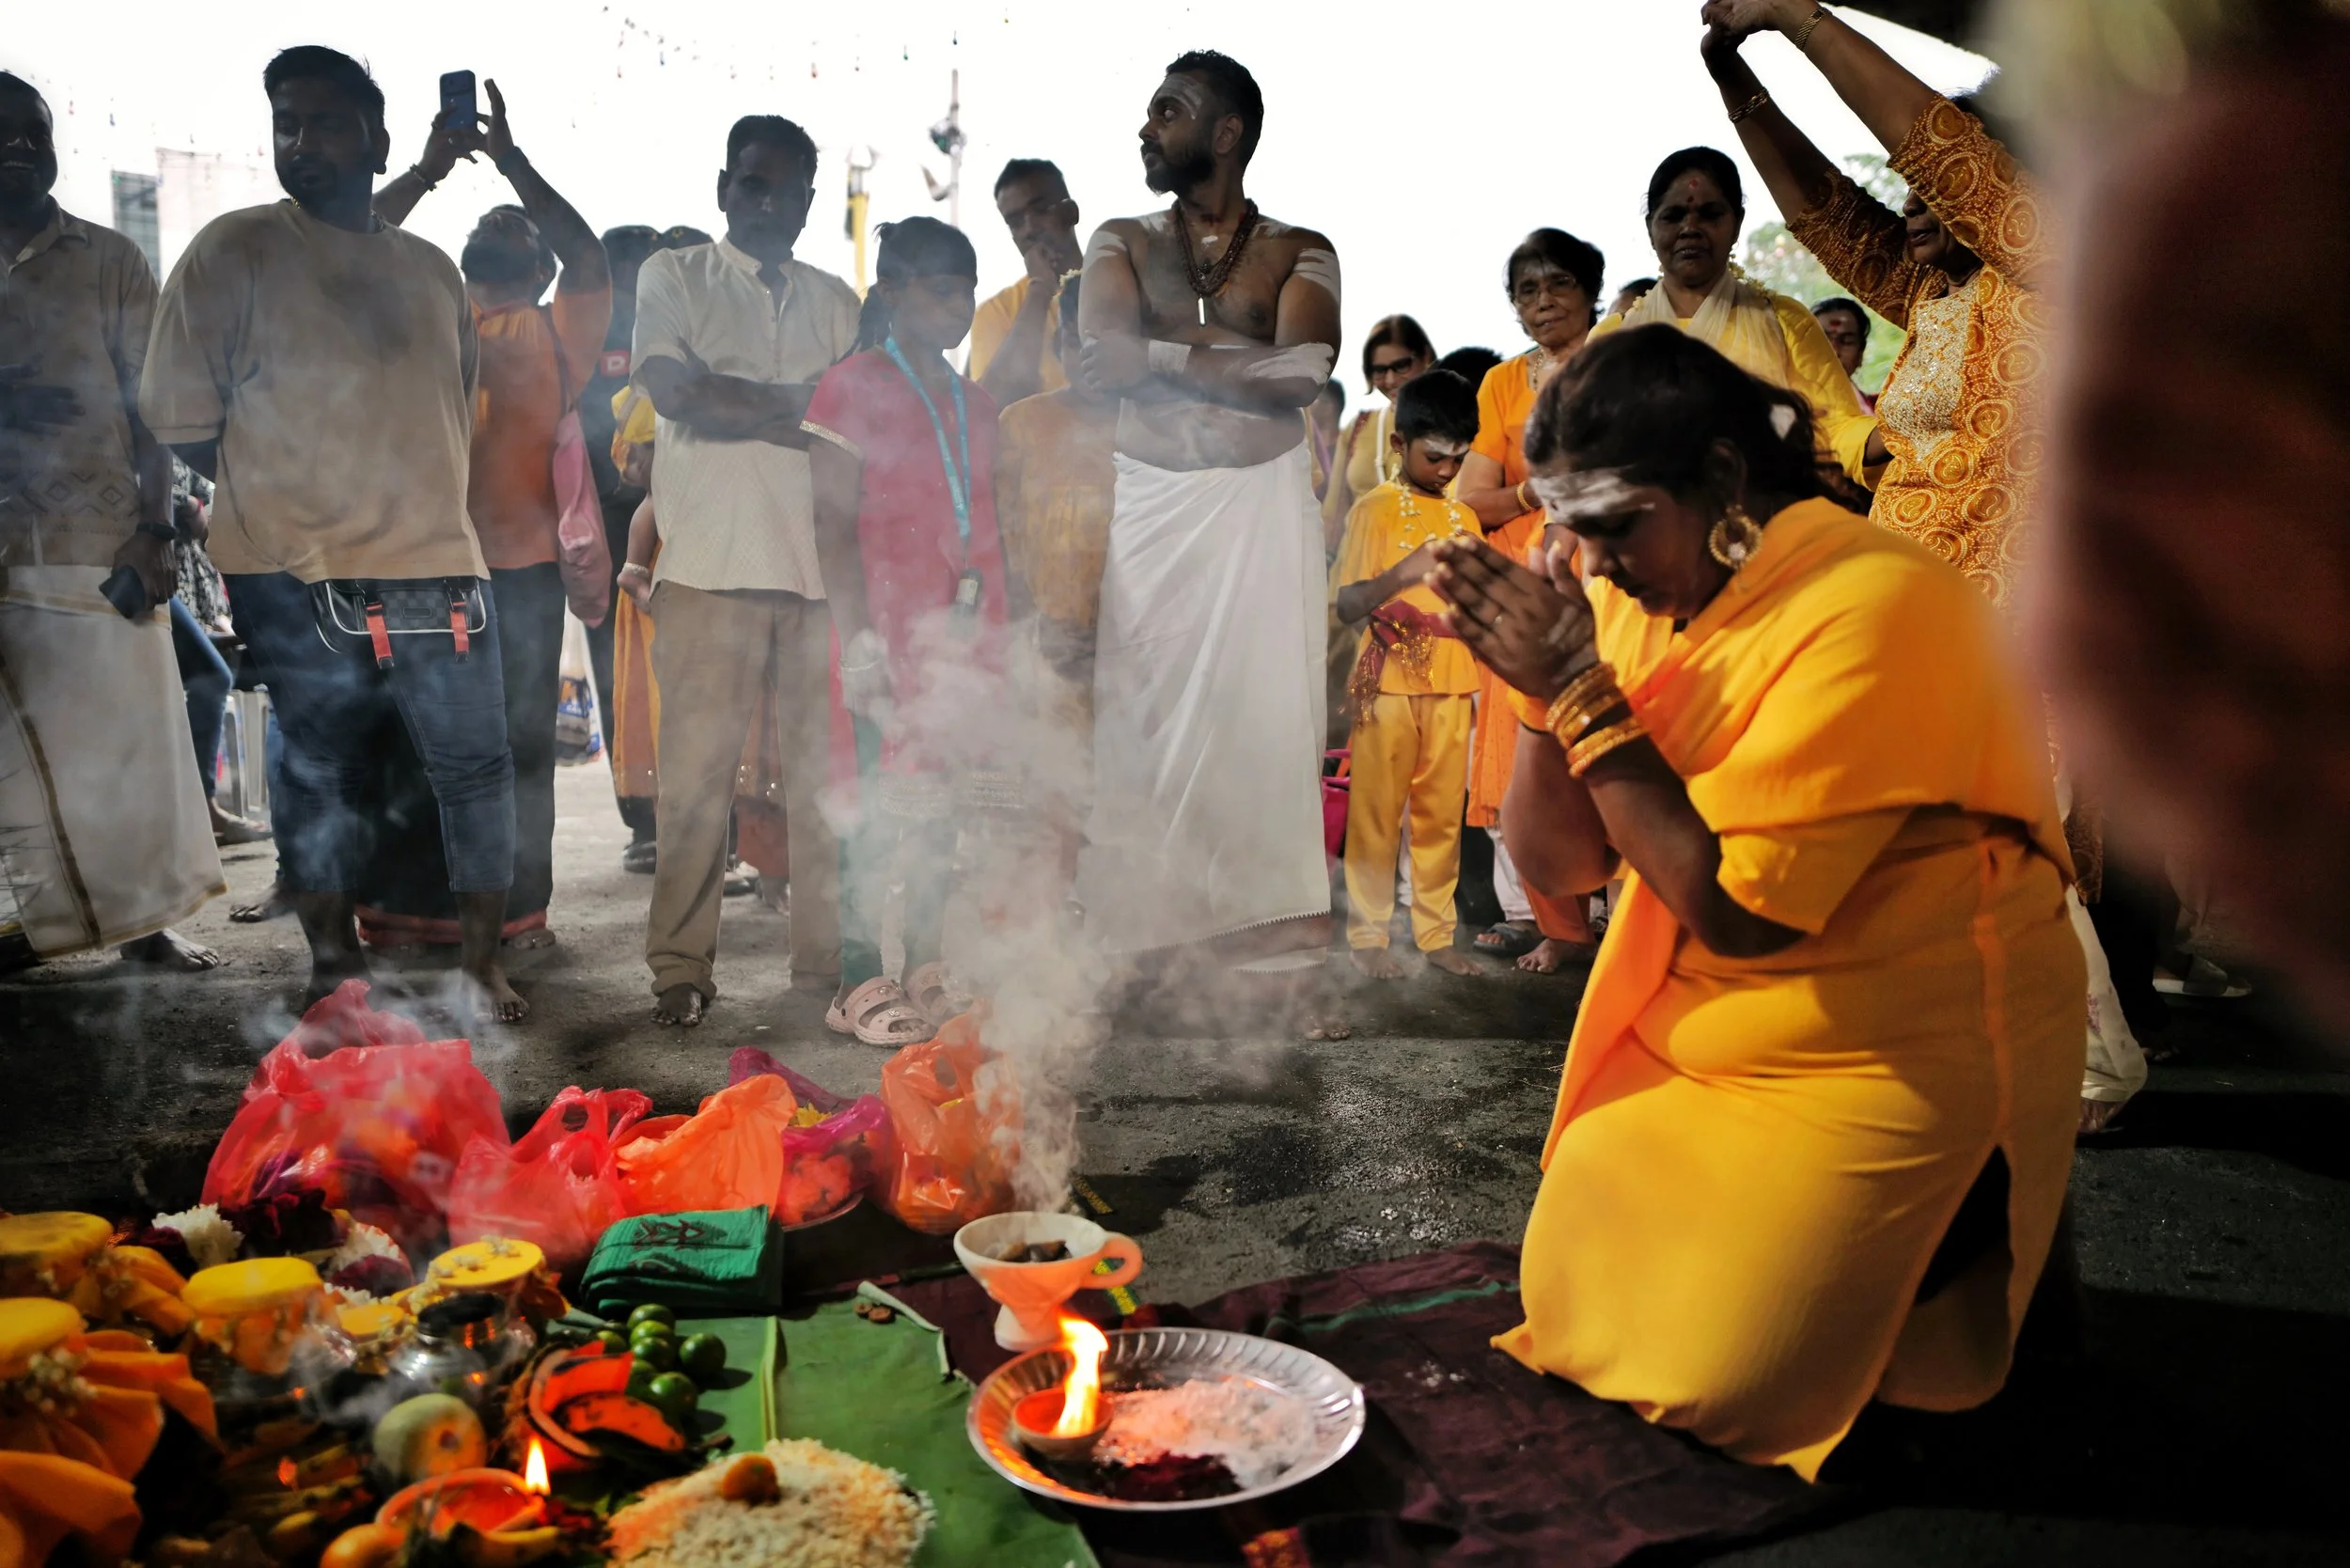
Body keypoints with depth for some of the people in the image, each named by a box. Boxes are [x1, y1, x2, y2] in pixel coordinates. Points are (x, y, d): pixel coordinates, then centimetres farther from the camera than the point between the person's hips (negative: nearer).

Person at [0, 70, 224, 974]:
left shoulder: (107, 261, 5)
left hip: (99, 542, -2)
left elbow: (150, 405, 1)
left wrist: (155, 529, -8)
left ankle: (142, 917, 10)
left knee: (123, 738, 2)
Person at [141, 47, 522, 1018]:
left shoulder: (431, 271, 14)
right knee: (321, 773, 4)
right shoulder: (235, 251, 1)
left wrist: (420, 501, 9)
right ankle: (335, 964, 20)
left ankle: (480, 966, 16)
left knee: (476, 768, 3)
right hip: (298, 580, -3)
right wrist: (285, 491, -2)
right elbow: (180, 420, -2)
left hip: (438, 568, 4)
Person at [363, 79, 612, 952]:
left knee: (518, 745, 2)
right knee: (412, 743, 4)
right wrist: (427, 171, -1)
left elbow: (590, 261, -6)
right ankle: (404, 912, 11)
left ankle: (516, 910, 10)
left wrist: (513, 162, -9)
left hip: (520, 566, -2)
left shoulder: (557, 333, 10)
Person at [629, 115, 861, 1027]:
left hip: (821, 565, 3)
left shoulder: (834, 301, 21)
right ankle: (680, 966, 4)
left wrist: (738, 409, 0)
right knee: (697, 770, -4)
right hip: (711, 565, -3)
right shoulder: (674, 278, 12)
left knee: (825, 769, 2)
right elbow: (676, 390, -5)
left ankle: (823, 960, 10)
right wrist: (794, 403, 0)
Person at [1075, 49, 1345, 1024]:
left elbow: (1303, 374, -11)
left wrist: (1167, 352, -8)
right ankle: (1141, 953, 1)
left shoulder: (1299, 252, 9)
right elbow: (1105, 358, -5)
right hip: (1148, 506, 1)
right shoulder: (1122, 243, 15)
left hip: (1261, 508, -1)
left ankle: (1279, 959, 0)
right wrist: (1236, 355, -9)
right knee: (1141, 731, -4)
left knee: (1270, 725, -5)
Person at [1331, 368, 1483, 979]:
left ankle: (1435, 934, 16)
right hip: (1388, 683, -5)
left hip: (1451, 685, 5)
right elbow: (1346, 606, -10)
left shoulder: (1464, 515, 15)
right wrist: (1401, 574, -26)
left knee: (1443, 814, 7)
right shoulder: (1374, 510, -2)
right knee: (1376, 813, 0)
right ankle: (1367, 937, 10)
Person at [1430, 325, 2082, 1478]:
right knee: (1568, 1299, 6)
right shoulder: (1647, 593, -1)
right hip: (1686, 1042, 7)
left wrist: (1580, 689, -26)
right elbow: (1558, 859, -2)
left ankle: (1973, 1266, 17)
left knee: (1710, 1382, -10)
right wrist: (1545, 683, -18)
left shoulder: (1868, 611, -24)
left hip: (1882, 1069, -7)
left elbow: (1735, 908, -27)